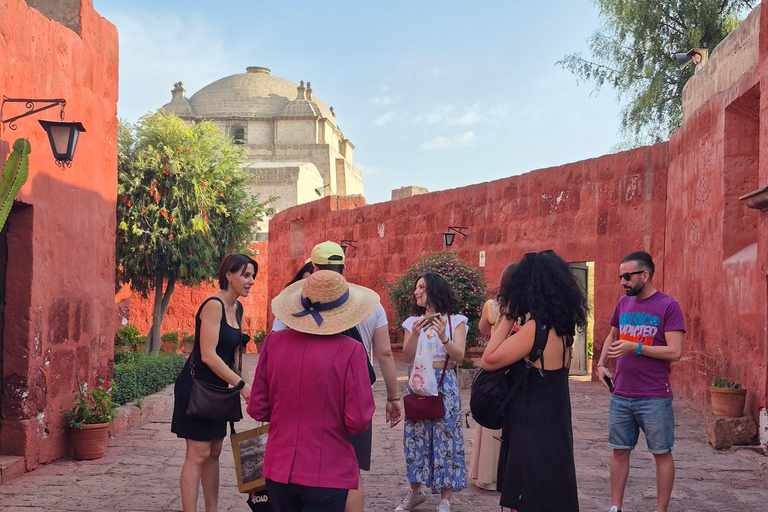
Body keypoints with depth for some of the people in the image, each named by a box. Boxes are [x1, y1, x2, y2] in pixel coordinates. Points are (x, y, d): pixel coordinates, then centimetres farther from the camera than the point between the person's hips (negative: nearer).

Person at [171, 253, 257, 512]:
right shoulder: (213, 305, -17)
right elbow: (208, 356, -23)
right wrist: (241, 384, -21)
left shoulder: (237, 309, 11)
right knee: (198, 454, -7)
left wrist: (250, 386, 10)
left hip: (217, 388, 9)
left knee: (214, 452, 12)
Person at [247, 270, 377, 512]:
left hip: (279, 469, 4)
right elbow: (358, 423, -13)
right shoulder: (350, 350, -15)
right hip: (327, 474, -3)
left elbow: (257, 410, 2)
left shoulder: (274, 342, -4)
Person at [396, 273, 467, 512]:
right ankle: (415, 491, 24)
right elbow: (407, 358, -2)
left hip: (444, 385, -3)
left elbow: (459, 356, -10)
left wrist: (443, 336, -27)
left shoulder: (455, 321, -1)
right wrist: (415, 334, -18)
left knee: (445, 438, -1)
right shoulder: (413, 322, 6)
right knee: (415, 437, 7)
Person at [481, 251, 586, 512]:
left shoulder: (536, 327, -20)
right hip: (554, 432, 9)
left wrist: (508, 317, -9)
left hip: (533, 436, -9)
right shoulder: (561, 326, 5)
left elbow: (489, 360, -16)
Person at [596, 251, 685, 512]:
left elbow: (674, 352, -15)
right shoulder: (623, 303, 8)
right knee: (619, 451, 10)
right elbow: (612, 337, 23)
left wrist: (634, 348, -20)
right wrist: (601, 363, 8)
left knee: (662, 453, 5)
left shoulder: (668, 306, -9)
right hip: (620, 395, 5)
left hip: (654, 398, -5)